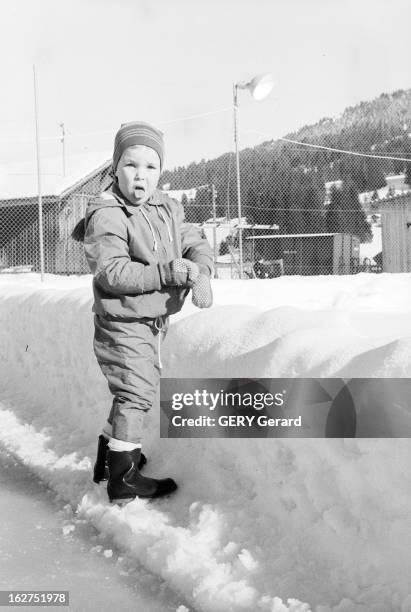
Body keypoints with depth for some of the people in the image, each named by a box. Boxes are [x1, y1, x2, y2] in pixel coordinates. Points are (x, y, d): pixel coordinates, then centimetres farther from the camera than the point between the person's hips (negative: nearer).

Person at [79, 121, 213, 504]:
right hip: (123, 324, -8)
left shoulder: (166, 208, 5)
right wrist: (173, 271, -30)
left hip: (153, 321, 9)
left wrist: (201, 274, -19)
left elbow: (195, 243, 4)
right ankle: (123, 480, 7)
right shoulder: (106, 216, -19)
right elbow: (112, 273, -27)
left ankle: (109, 457, 39)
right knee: (136, 393, -6)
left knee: (135, 392, 20)